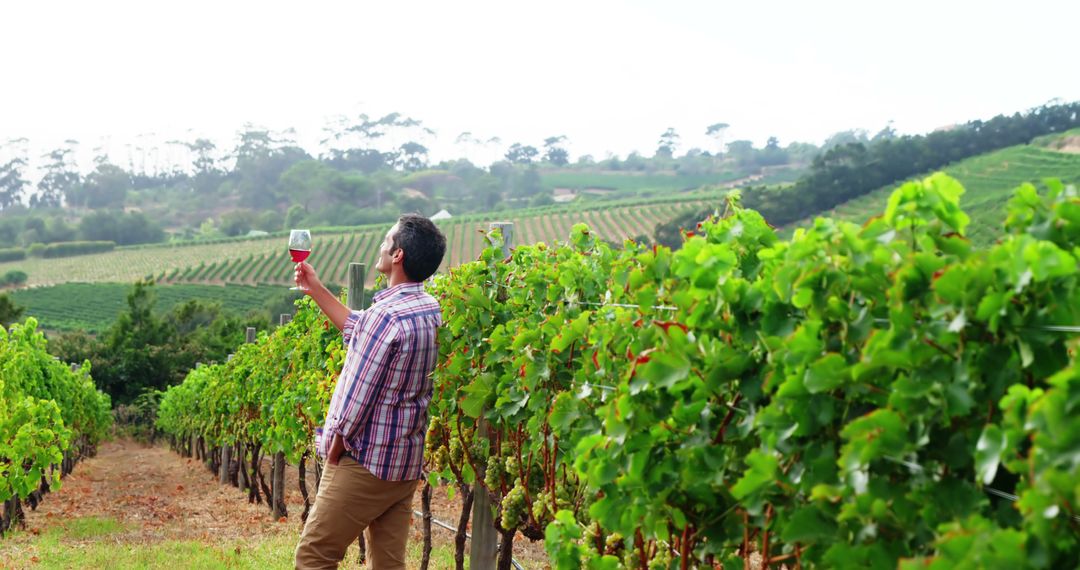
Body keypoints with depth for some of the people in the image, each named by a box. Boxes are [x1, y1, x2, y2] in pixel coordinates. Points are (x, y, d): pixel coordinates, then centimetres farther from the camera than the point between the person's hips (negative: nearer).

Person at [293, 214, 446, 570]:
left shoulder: (386, 314, -21)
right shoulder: (430, 311, 5)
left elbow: (357, 398, -18)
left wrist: (333, 453, -4)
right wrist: (316, 290, 25)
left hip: (365, 461, -8)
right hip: (407, 463, 8)